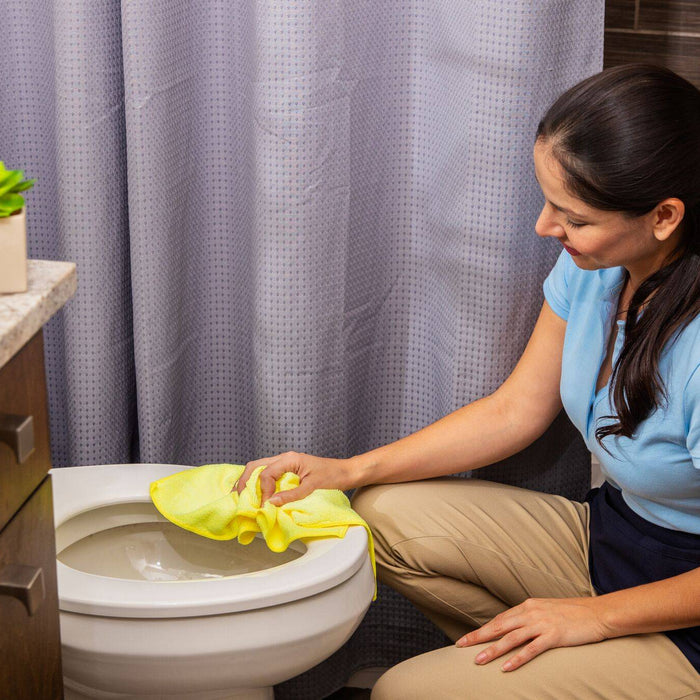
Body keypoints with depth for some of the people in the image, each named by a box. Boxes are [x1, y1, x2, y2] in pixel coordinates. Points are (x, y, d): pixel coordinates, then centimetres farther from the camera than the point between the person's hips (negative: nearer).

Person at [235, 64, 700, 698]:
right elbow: (514, 410, 3)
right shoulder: (595, 264, -9)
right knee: (387, 516, -5)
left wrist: (597, 616, -13)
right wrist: (350, 471, -3)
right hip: (607, 529, 8)